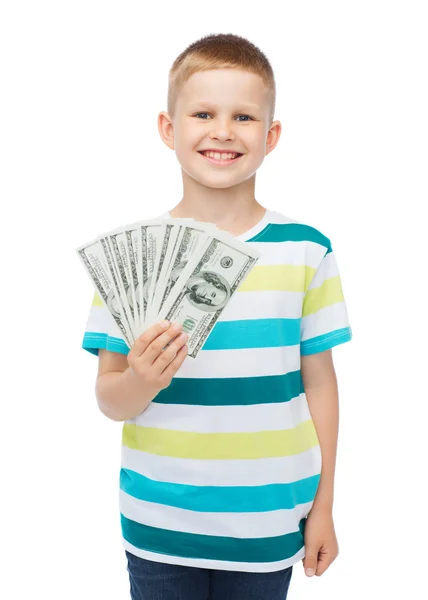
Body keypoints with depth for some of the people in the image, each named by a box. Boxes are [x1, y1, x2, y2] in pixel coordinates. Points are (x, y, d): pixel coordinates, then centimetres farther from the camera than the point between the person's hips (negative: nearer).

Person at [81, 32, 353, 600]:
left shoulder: (305, 251, -5)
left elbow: (319, 382, 1)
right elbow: (109, 399, -3)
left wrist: (323, 508, 4)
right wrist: (142, 382, -25)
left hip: (268, 527, 0)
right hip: (157, 528, 0)